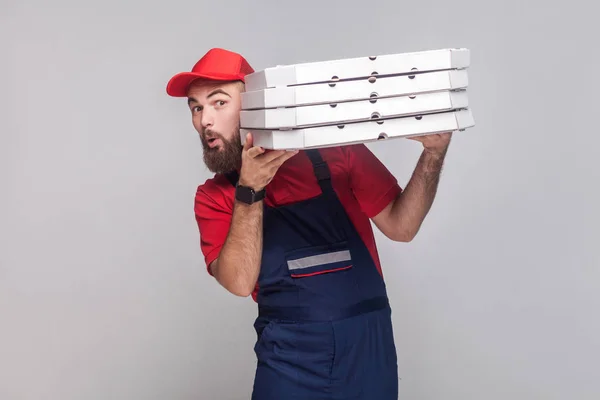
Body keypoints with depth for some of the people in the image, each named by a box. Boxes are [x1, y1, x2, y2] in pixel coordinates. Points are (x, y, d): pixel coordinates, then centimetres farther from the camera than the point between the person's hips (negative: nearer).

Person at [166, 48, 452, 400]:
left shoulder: (337, 151, -2)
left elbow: (400, 226, -1)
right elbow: (240, 282, -12)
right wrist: (249, 191, -21)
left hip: (367, 349, 0)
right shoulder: (214, 197, 1)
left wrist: (433, 153, -12)